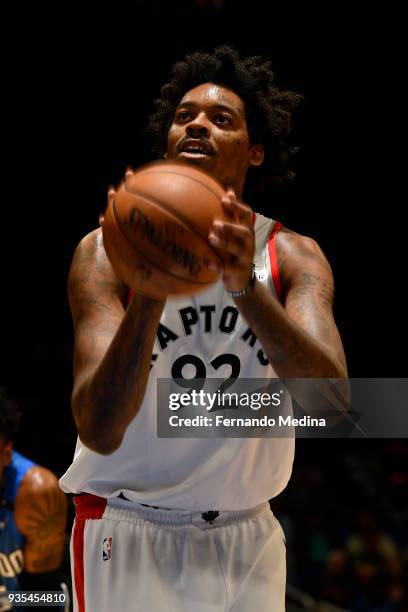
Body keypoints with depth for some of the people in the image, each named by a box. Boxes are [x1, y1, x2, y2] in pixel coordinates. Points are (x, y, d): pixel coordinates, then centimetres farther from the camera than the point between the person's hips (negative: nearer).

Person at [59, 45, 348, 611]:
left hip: (245, 540, 3)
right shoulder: (107, 252, -11)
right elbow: (100, 431, -22)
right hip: (129, 536, -2)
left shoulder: (293, 257, -5)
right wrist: (150, 293, -36)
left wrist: (245, 288, -37)